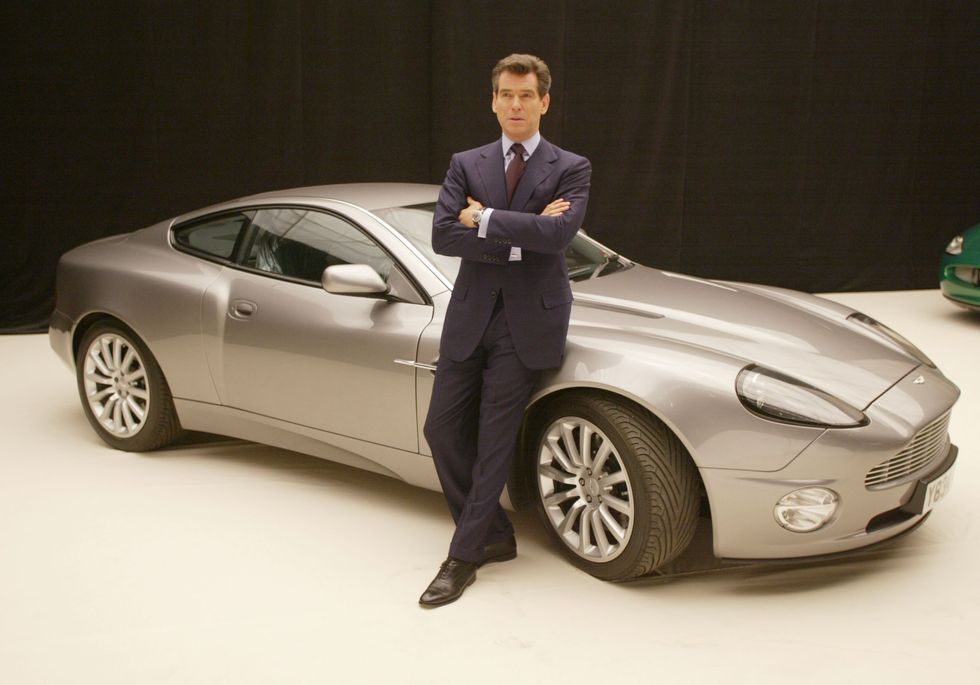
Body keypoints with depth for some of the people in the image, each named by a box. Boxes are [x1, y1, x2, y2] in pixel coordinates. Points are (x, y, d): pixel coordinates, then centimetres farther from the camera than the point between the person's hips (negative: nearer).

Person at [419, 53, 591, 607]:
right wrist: (520, 239, -14)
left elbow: (558, 234, -18)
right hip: (470, 317, 4)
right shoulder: (466, 165, 9)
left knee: (495, 441, -2)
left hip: (528, 320, -4)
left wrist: (485, 220, -12)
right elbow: (443, 235, -7)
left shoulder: (571, 169, 1)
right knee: (443, 430, 5)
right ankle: (496, 534, 22)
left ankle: (463, 558, 9)